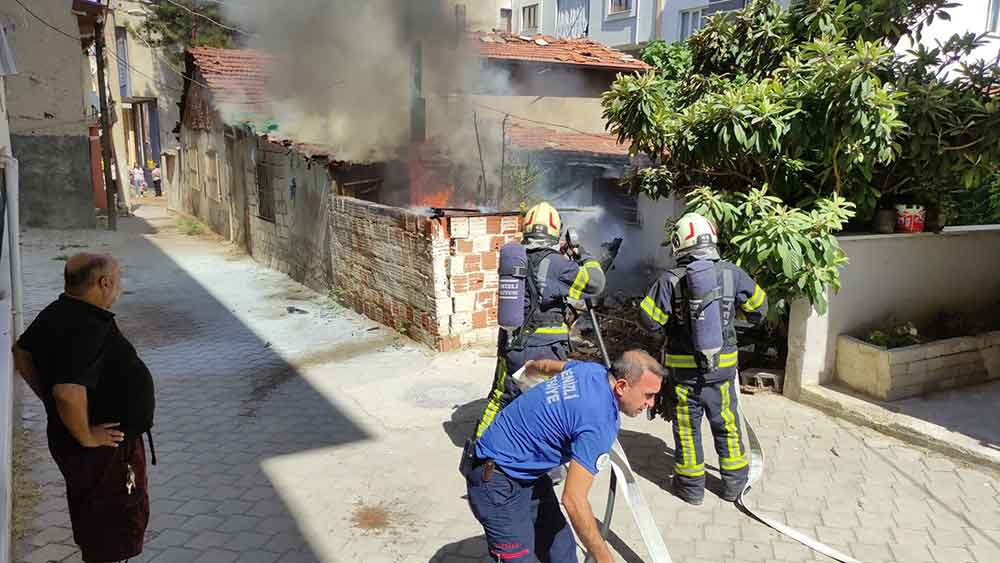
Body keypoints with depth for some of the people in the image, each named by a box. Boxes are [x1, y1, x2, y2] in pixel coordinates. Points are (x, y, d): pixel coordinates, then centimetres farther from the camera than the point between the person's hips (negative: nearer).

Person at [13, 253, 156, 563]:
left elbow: (21, 353, 18)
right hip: (108, 447, -9)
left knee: (90, 515, 26)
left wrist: (50, 398, 16)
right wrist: (86, 437, -25)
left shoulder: (56, 313, 2)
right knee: (120, 524, 7)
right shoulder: (89, 329, -30)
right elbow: (69, 393, -39)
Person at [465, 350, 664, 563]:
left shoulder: (594, 370, -1)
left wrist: (532, 368, 46)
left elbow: (545, 365, 22)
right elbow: (573, 500, -27)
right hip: (497, 479, -10)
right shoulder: (599, 423, -27)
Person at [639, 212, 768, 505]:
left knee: (687, 427, 13)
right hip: (723, 367, 2)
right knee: (726, 424, 18)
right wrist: (753, 317, 28)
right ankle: (734, 483, 30)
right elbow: (759, 306, 5)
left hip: (683, 369, -2)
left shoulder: (671, 281, -14)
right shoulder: (732, 274, -8)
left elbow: (648, 319, -10)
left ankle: (691, 485, 23)